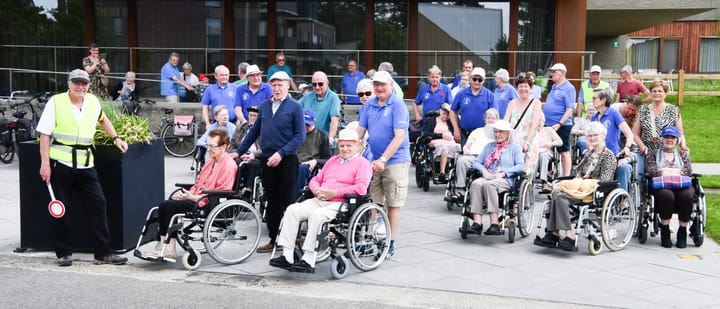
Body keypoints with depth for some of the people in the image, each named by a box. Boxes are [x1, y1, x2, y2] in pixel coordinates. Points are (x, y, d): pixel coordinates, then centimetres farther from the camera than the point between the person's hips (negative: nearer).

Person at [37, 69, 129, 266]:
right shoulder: (56, 102, -3)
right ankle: (63, 253, 17)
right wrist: (45, 163, -11)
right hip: (60, 163, -3)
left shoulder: (93, 102, 9)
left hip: (85, 165, 4)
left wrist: (116, 138, 20)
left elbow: (102, 120, 31)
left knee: (99, 205, -2)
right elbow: (45, 134, -5)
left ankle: (104, 253, 4)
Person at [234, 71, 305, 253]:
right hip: (267, 160, 5)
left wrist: (281, 153, -18)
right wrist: (239, 152, 15)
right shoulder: (264, 106, 11)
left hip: (287, 161, -5)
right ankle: (274, 239, 18)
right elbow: (254, 132, 17)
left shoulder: (295, 107, -3)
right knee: (272, 202, 10)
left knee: (287, 202, 0)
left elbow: (300, 136, -10)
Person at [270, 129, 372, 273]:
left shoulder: (362, 163, 5)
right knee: (293, 210, -15)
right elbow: (315, 179, 28)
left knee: (317, 214, -35)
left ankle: (309, 261, -31)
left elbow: (361, 188, -11)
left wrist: (334, 193, -15)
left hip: (339, 204, -7)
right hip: (319, 200, 7)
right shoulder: (332, 160, 28)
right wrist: (317, 190, 2)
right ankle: (287, 257, -19)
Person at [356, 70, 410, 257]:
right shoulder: (369, 105, 7)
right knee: (374, 203, 10)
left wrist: (383, 159, -22)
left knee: (393, 204, 2)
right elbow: (360, 131, 10)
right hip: (374, 161, 5)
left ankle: (390, 243, 10)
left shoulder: (398, 105, -10)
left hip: (395, 161, -5)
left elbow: (399, 136, -17)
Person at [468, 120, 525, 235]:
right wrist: (484, 171, -3)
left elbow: (521, 166, 2)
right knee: (476, 183, -32)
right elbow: (476, 162, 20)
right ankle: (477, 223, -41)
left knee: (488, 184, -37)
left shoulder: (515, 147, 18)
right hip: (487, 177, 3)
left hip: (506, 180, -3)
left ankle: (494, 224, -42)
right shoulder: (489, 146, 30)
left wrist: (503, 173, -11)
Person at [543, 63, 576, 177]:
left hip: (561, 126, -8)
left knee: (564, 152, -2)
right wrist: (543, 120, 17)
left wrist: (559, 124, -23)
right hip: (548, 125, 9)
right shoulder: (554, 87, 16)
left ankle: (566, 177, 2)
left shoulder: (568, 88, -10)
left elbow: (570, 110, -17)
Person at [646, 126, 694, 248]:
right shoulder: (653, 154, 21)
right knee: (666, 195, -39)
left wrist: (666, 170, -1)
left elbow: (688, 171, 8)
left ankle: (682, 232, -24)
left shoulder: (683, 154, 27)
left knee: (686, 195, -36)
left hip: (682, 185, 2)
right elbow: (651, 171, 1)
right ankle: (665, 232, -26)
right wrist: (677, 171, -1)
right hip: (661, 186, -1)